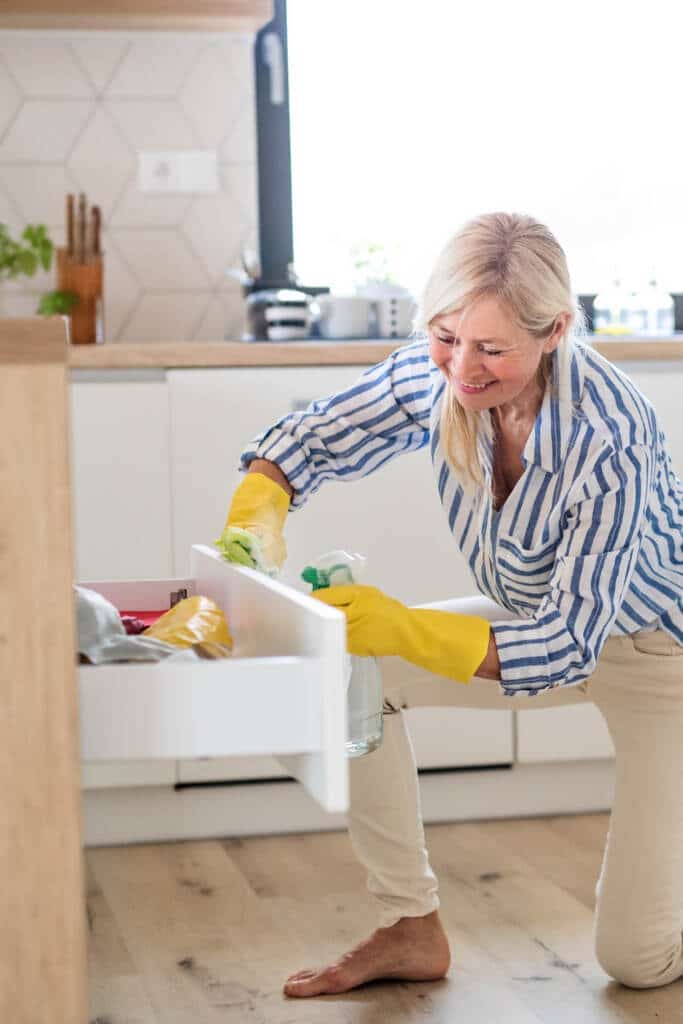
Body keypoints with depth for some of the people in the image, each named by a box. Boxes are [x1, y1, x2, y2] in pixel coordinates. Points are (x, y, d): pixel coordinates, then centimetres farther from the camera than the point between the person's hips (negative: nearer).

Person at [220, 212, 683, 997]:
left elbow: (571, 643, -37)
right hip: (543, 621, 6)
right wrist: (255, 517, -30)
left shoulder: (610, 438, -36)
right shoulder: (435, 374, -20)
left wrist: (404, 629, -50)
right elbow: (314, 438, -7)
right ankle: (411, 931, 0)